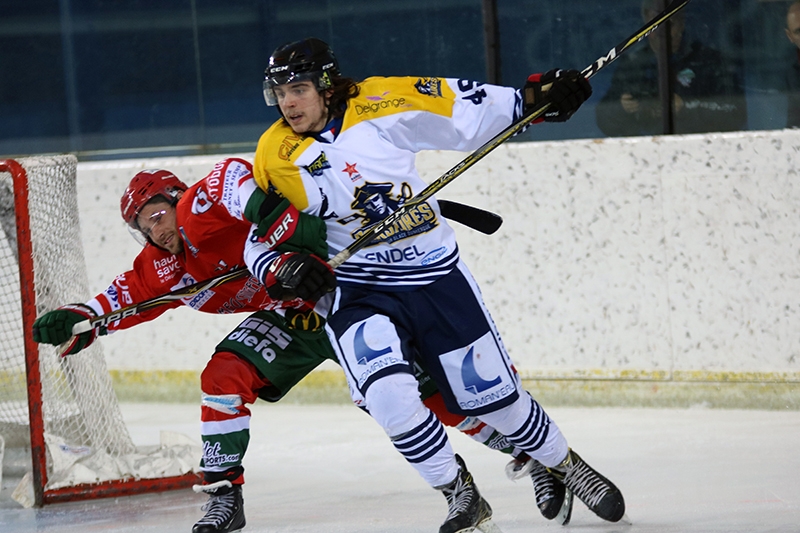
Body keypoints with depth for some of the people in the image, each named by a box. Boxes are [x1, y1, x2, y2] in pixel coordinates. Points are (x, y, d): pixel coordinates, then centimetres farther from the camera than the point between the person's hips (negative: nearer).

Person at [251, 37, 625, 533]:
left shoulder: (380, 104, -11)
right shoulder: (275, 157, -5)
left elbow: (462, 108, -3)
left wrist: (532, 97, -9)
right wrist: (281, 268, -12)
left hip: (437, 277, -1)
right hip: (361, 294, 1)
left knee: (493, 394, 4)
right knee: (388, 395, -24)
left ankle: (567, 468, 31)